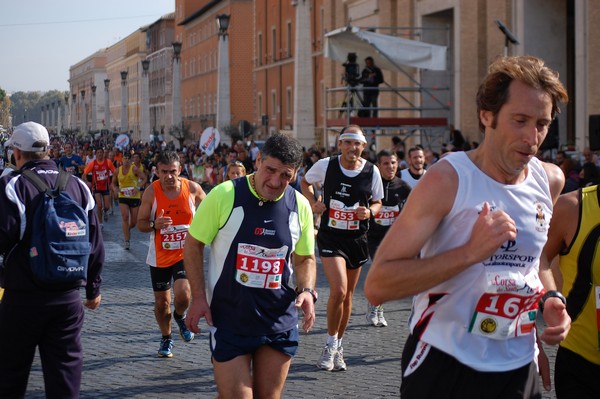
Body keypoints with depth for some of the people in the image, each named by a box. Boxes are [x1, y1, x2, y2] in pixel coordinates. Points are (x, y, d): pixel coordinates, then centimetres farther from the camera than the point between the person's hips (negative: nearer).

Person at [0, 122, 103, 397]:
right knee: (65, 370, 8)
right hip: (68, 297, 4)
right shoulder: (78, 186, 6)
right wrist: (93, 289, 20)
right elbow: (95, 243, 11)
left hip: (23, 296, -4)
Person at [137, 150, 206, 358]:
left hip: (185, 253, -1)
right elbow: (140, 224, -6)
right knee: (161, 302, 10)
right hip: (159, 256, 1)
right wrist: (155, 225, -26)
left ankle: (180, 317, 15)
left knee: (183, 295, -21)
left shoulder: (192, 188, -9)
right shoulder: (151, 192, -10)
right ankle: (166, 339, 35)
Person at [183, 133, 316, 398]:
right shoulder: (224, 195, -12)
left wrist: (306, 290, -6)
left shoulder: (300, 206, 0)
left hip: (279, 320, 4)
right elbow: (193, 245, -2)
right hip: (229, 317, -3)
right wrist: (198, 296, -9)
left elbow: (305, 258, 13)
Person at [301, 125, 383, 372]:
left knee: (347, 296, 12)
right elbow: (305, 182, 12)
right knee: (338, 291, -20)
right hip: (330, 237, -3)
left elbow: (377, 202, 11)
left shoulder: (371, 172, -4)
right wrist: (313, 202, -5)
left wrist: (370, 212, -11)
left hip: (357, 239, 3)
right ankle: (331, 344, 0)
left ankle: (337, 346, 30)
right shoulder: (325, 166, -8)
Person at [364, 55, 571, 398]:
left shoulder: (551, 181, 2)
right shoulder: (447, 180, -15)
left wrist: (551, 300, 3)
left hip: (519, 367, 5)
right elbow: (377, 286, -21)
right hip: (446, 365, -5)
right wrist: (470, 252, -28)